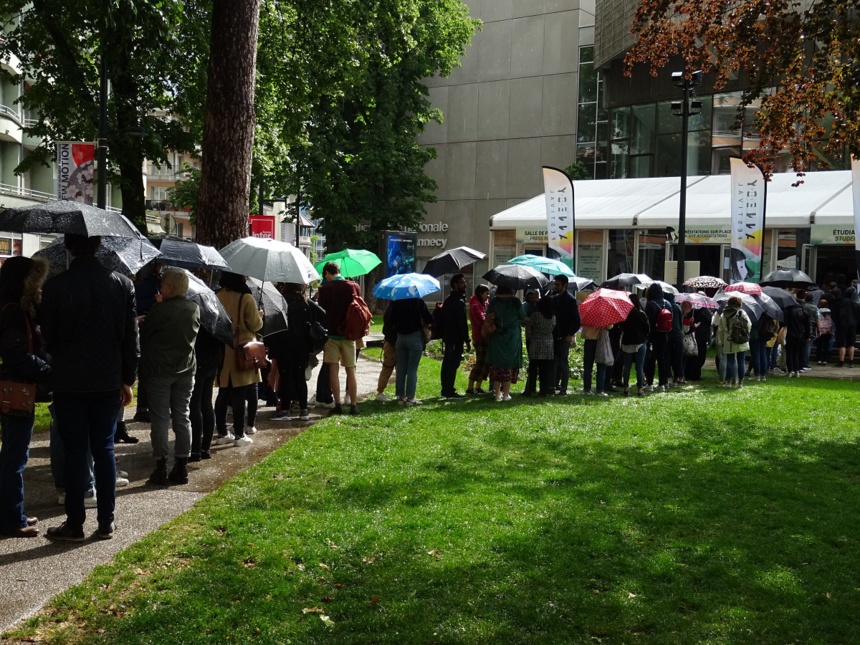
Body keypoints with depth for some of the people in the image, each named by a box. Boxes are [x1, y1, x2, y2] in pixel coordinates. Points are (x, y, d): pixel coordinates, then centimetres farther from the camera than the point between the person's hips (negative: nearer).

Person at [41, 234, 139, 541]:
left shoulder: (55, 286, -10)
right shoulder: (122, 284, -2)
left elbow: (48, 337, -2)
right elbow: (131, 337, 1)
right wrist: (127, 379, 9)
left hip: (68, 381, -2)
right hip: (108, 380, 2)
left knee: (74, 452, 4)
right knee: (104, 449, 9)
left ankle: (75, 524, 9)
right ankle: (106, 522, 14)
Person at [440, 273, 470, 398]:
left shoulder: (449, 299, 16)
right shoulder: (459, 301, -15)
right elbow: (462, 322, -20)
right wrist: (467, 340, -18)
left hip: (447, 336, 10)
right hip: (456, 338, -10)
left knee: (447, 362, 14)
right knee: (453, 363, -7)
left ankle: (446, 390, 20)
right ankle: (449, 391, -6)